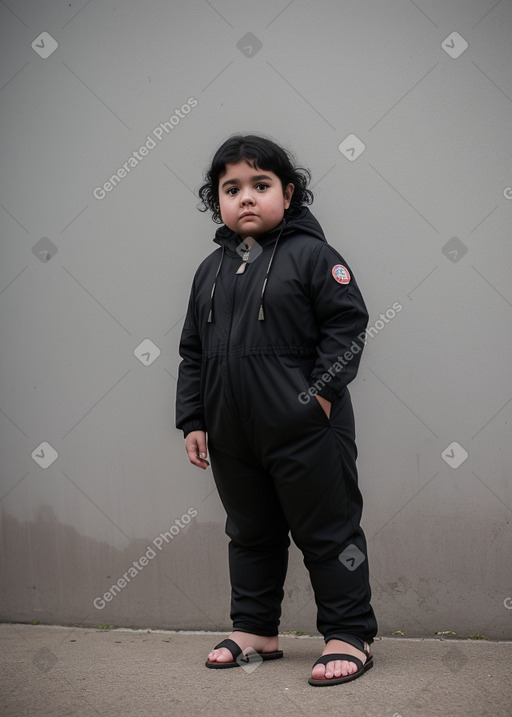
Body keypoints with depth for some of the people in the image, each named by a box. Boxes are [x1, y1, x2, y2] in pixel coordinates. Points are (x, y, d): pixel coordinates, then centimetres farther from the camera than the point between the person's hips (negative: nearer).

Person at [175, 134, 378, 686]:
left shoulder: (311, 255, -5)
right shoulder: (211, 270, 12)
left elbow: (347, 324, -10)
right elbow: (193, 352, 15)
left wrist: (321, 392, -16)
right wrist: (192, 420, 10)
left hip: (305, 432, -6)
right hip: (232, 434, 6)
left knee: (327, 532, 2)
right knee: (250, 533, 17)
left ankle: (349, 635, 11)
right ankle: (255, 630, 30)